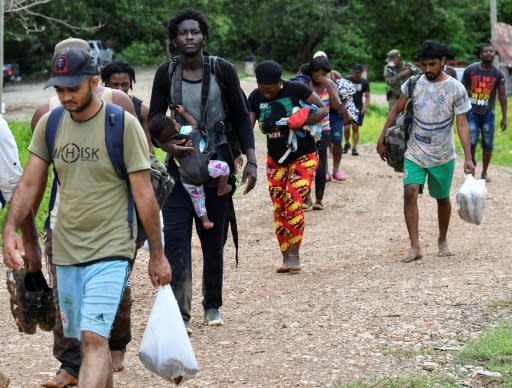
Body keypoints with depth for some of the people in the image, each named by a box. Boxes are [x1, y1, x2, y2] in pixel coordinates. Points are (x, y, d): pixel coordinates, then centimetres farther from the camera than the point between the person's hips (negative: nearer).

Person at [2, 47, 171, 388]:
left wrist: (157, 255, -5)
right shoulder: (49, 124, 4)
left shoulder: (124, 125, -9)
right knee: (89, 341, 13)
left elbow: (144, 194, -7)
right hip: (66, 250, 5)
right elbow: (30, 183, 6)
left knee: (94, 338, -16)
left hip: (111, 251, -5)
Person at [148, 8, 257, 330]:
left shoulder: (223, 71, -3)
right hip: (180, 164, 0)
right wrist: (166, 145, -18)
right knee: (175, 237, -12)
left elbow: (241, 118, 1)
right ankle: (180, 313, -15)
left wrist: (251, 161, -8)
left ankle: (213, 306, 26)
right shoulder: (166, 74, 0)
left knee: (214, 241, 9)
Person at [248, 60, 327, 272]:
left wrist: (302, 121, -27)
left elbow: (324, 109, -9)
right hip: (275, 160, 5)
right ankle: (286, 258, 9)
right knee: (279, 209, 3)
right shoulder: (255, 97, -5)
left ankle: (294, 256, -12)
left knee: (293, 202, -18)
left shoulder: (296, 90, -16)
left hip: (303, 157, -5)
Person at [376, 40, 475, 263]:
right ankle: (415, 247, -17)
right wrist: (382, 138, 6)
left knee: (442, 198, 12)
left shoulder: (456, 89, -10)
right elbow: (397, 111, 9)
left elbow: (462, 125, -12)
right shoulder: (414, 83, -3)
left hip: (443, 156, -1)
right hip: (415, 153, 1)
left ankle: (442, 241, 35)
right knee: (410, 192, -17)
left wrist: (468, 158, -18)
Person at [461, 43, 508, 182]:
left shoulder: (498, 74, -2)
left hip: (488, 113, 1)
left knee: (488, 144, 3)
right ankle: (472, 161, 22)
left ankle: (484, 172, 16)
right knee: (471, 142, -7)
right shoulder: (470, 70, -4)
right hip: (472, 112, -1)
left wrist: (504, 117, -4)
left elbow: (502, 96, 0)